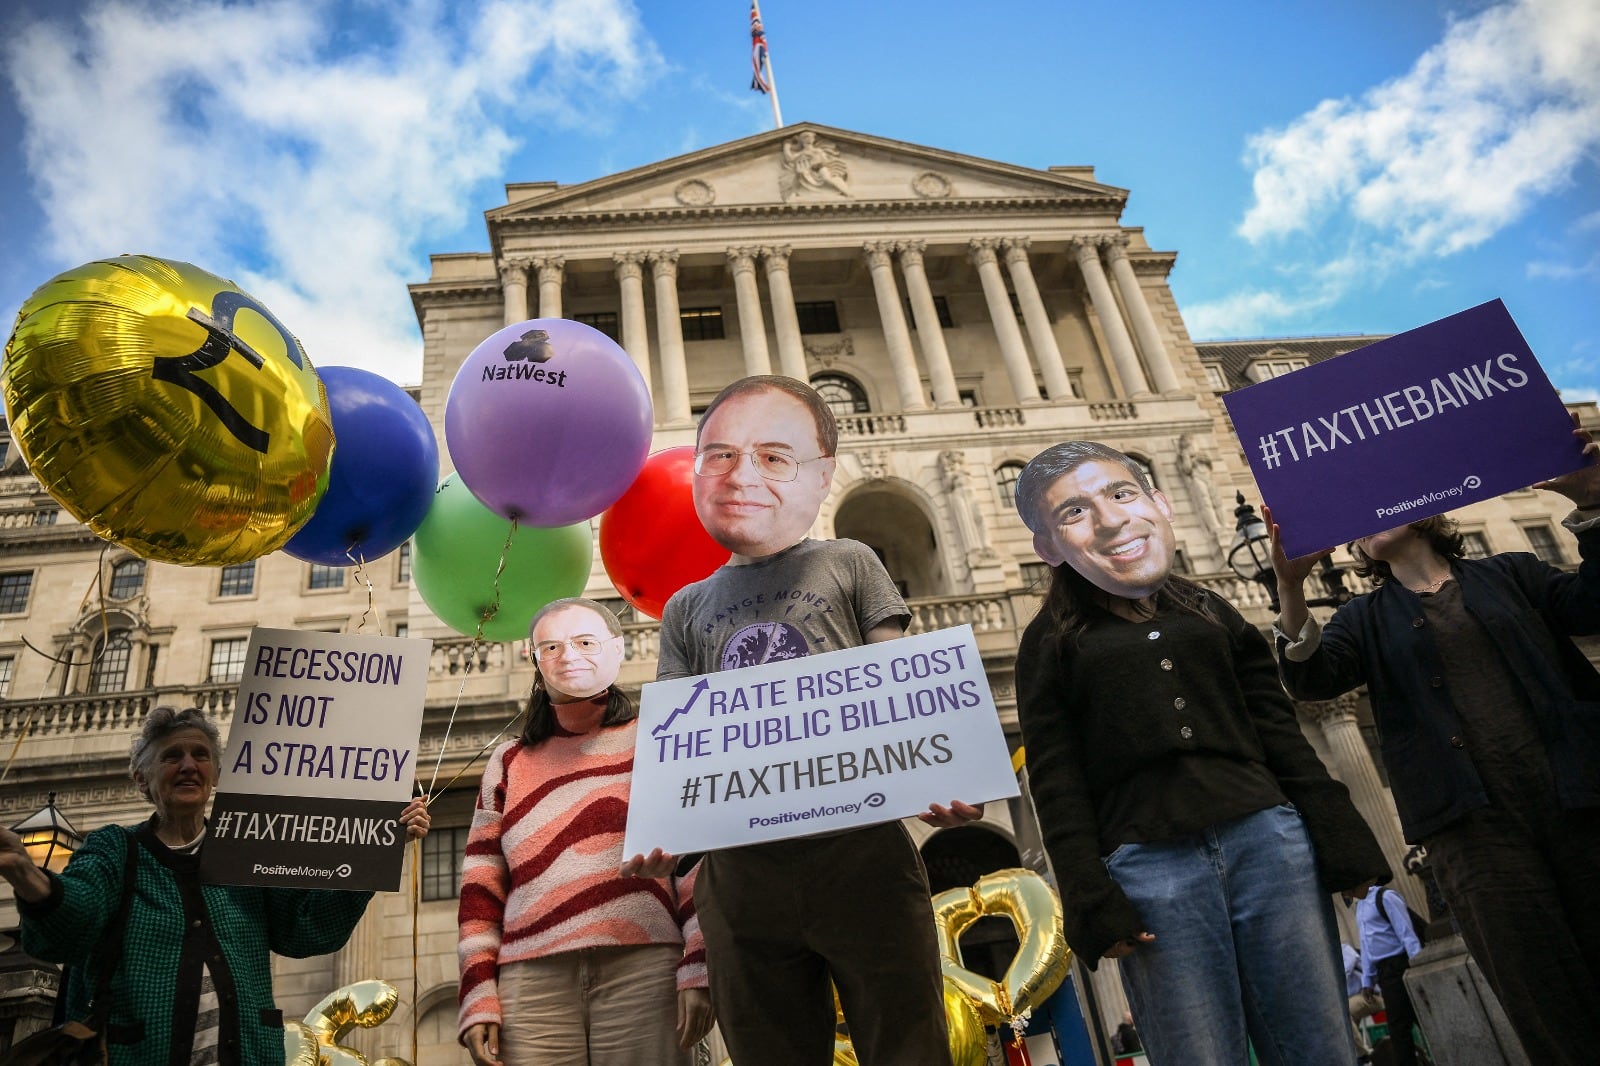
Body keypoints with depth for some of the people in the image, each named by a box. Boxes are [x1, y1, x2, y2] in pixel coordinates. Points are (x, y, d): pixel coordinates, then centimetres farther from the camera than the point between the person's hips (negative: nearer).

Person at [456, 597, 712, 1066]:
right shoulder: (509, 762, 19)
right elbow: (481, 885, 14)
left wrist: (697, 968, -7)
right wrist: (479, 995, 5)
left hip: (646, 966, -2)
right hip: (532, 976, 2)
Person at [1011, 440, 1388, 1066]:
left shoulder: (1211, 611, 16)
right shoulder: (1049, 643, 6)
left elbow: (1280, 733, 15)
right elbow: (1056, 785, 1)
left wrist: (1342, 843, 8)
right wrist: (1094, 906, -7)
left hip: (1267, 841, 3)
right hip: (1150, 867, -3)